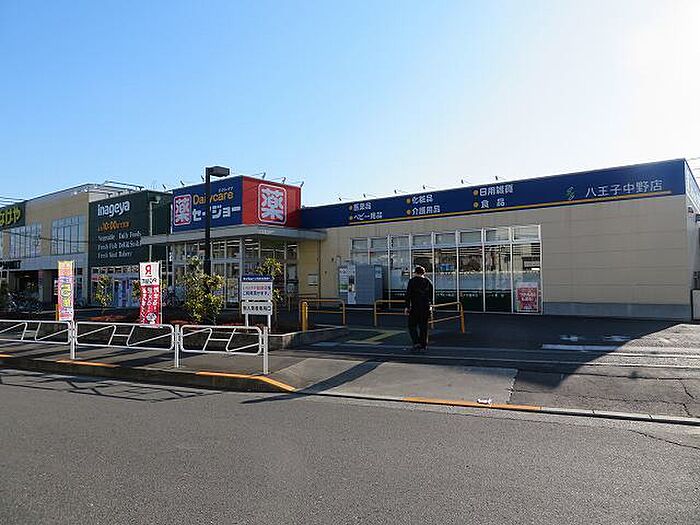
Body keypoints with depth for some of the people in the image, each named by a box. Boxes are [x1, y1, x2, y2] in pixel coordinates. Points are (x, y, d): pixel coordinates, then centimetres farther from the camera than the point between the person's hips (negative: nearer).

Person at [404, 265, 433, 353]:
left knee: (412, 326, 3)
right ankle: (423, 346, 11)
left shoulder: (412, 281, -5)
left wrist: (407, 307, -7)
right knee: (423, 326, 10)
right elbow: (431, 295, 14)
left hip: (415, 307, -5)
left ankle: (416, 343, -11)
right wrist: (430, 305, 24)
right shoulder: (428, 281, 10)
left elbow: (408, 294, -9)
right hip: (426, 307, 5)